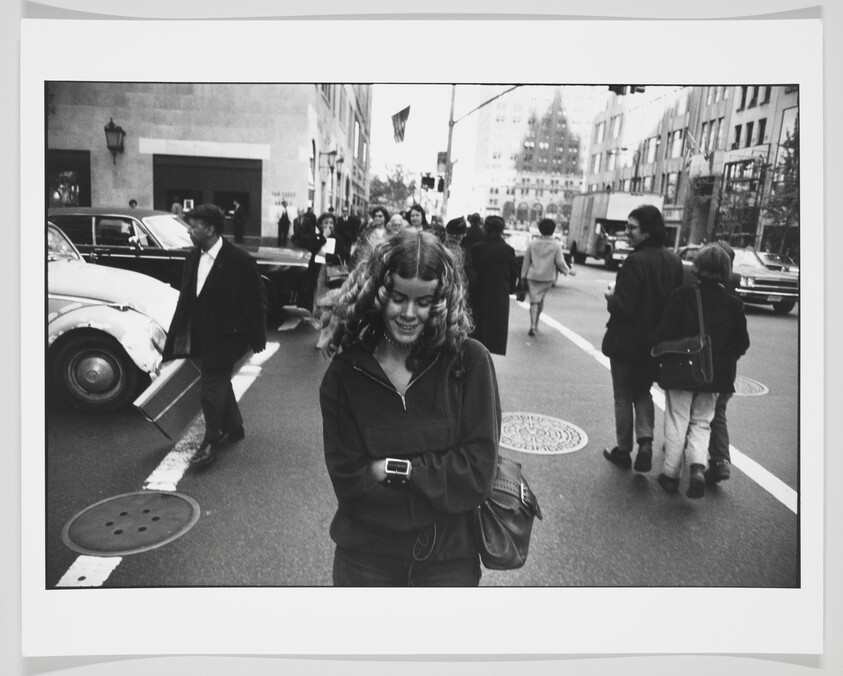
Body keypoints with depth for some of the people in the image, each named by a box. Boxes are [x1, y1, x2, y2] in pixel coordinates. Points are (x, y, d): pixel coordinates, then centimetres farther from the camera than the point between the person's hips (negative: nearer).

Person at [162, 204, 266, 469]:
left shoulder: (240, 260, -15)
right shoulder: (193, 258, 6)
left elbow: (254, 302, -10)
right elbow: (185, 298, 10)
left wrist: (256, 339, -7)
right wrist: (177, 339, 10)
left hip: (225, 337, -7)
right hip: (200, 336, 7)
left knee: (211, 388, -5)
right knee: (219, 383, 19)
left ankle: (211, 442, 11)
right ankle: (233, 428, 37)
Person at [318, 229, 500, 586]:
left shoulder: (470, 361, -14)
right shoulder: (345, 372, -11)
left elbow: (477, 474, -15)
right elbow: (348, 481, -12)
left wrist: (391, 469, -17)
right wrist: (441, 479, -17)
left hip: (449, 559, 0)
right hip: (364, 557, 1)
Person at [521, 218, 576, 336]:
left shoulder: (532, 243, -3)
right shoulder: (556, 245, -7)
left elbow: (526, 261, 1)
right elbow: (560, 262, -6)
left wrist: (523, 275, 8)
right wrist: (568, 271, 10)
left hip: (533, 276, 0)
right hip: (547, 277, 0)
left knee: (534, 300, 0)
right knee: (541, 300, 16)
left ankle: (533, 325, -13)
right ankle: (535, 323, 25)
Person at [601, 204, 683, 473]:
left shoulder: (636, 261, -22)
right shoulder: (673, 260, 2)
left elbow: (623, 306, -24)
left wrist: (611, 298, -5)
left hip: (627, 342, -6)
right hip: (656, 341, 7)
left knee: (623, 397, 10)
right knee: (643, 392, 22)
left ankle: (623, 451, 21)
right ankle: (645, 441, 6)